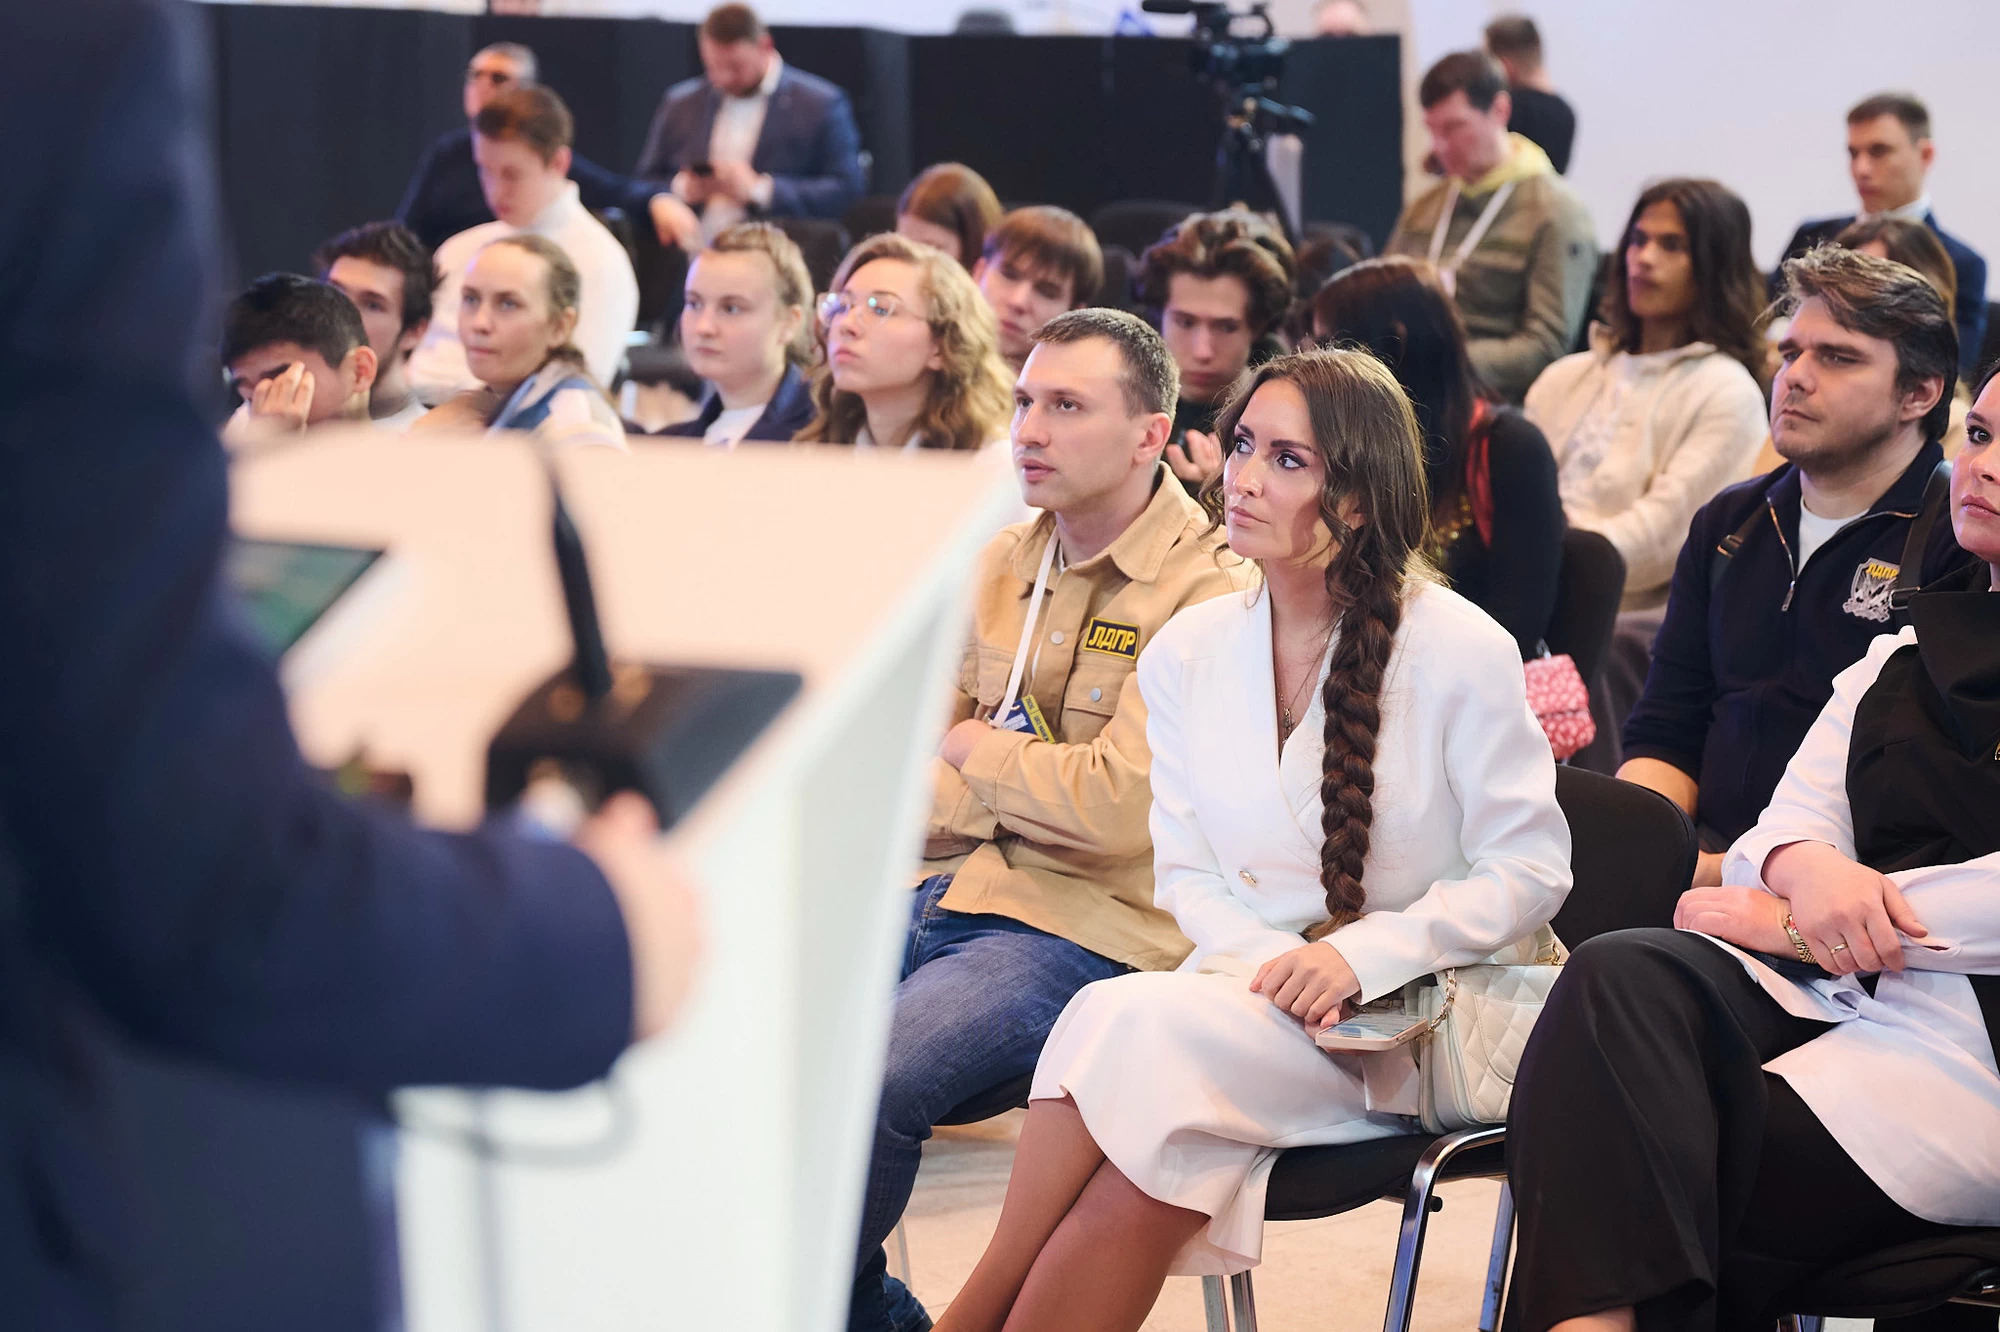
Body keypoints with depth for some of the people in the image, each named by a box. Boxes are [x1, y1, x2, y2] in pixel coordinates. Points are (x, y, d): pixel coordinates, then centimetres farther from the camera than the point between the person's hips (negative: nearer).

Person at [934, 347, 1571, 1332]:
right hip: (1249, 985, 4)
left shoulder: (1459, 650, -5)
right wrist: (1272, 963, -13)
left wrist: (1362, 956, -16)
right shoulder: (1185, 653, 9)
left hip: (1404, 1024, -4)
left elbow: (1529, 871, -4)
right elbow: (1185, 874, 9)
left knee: (1135, 1026, -31)